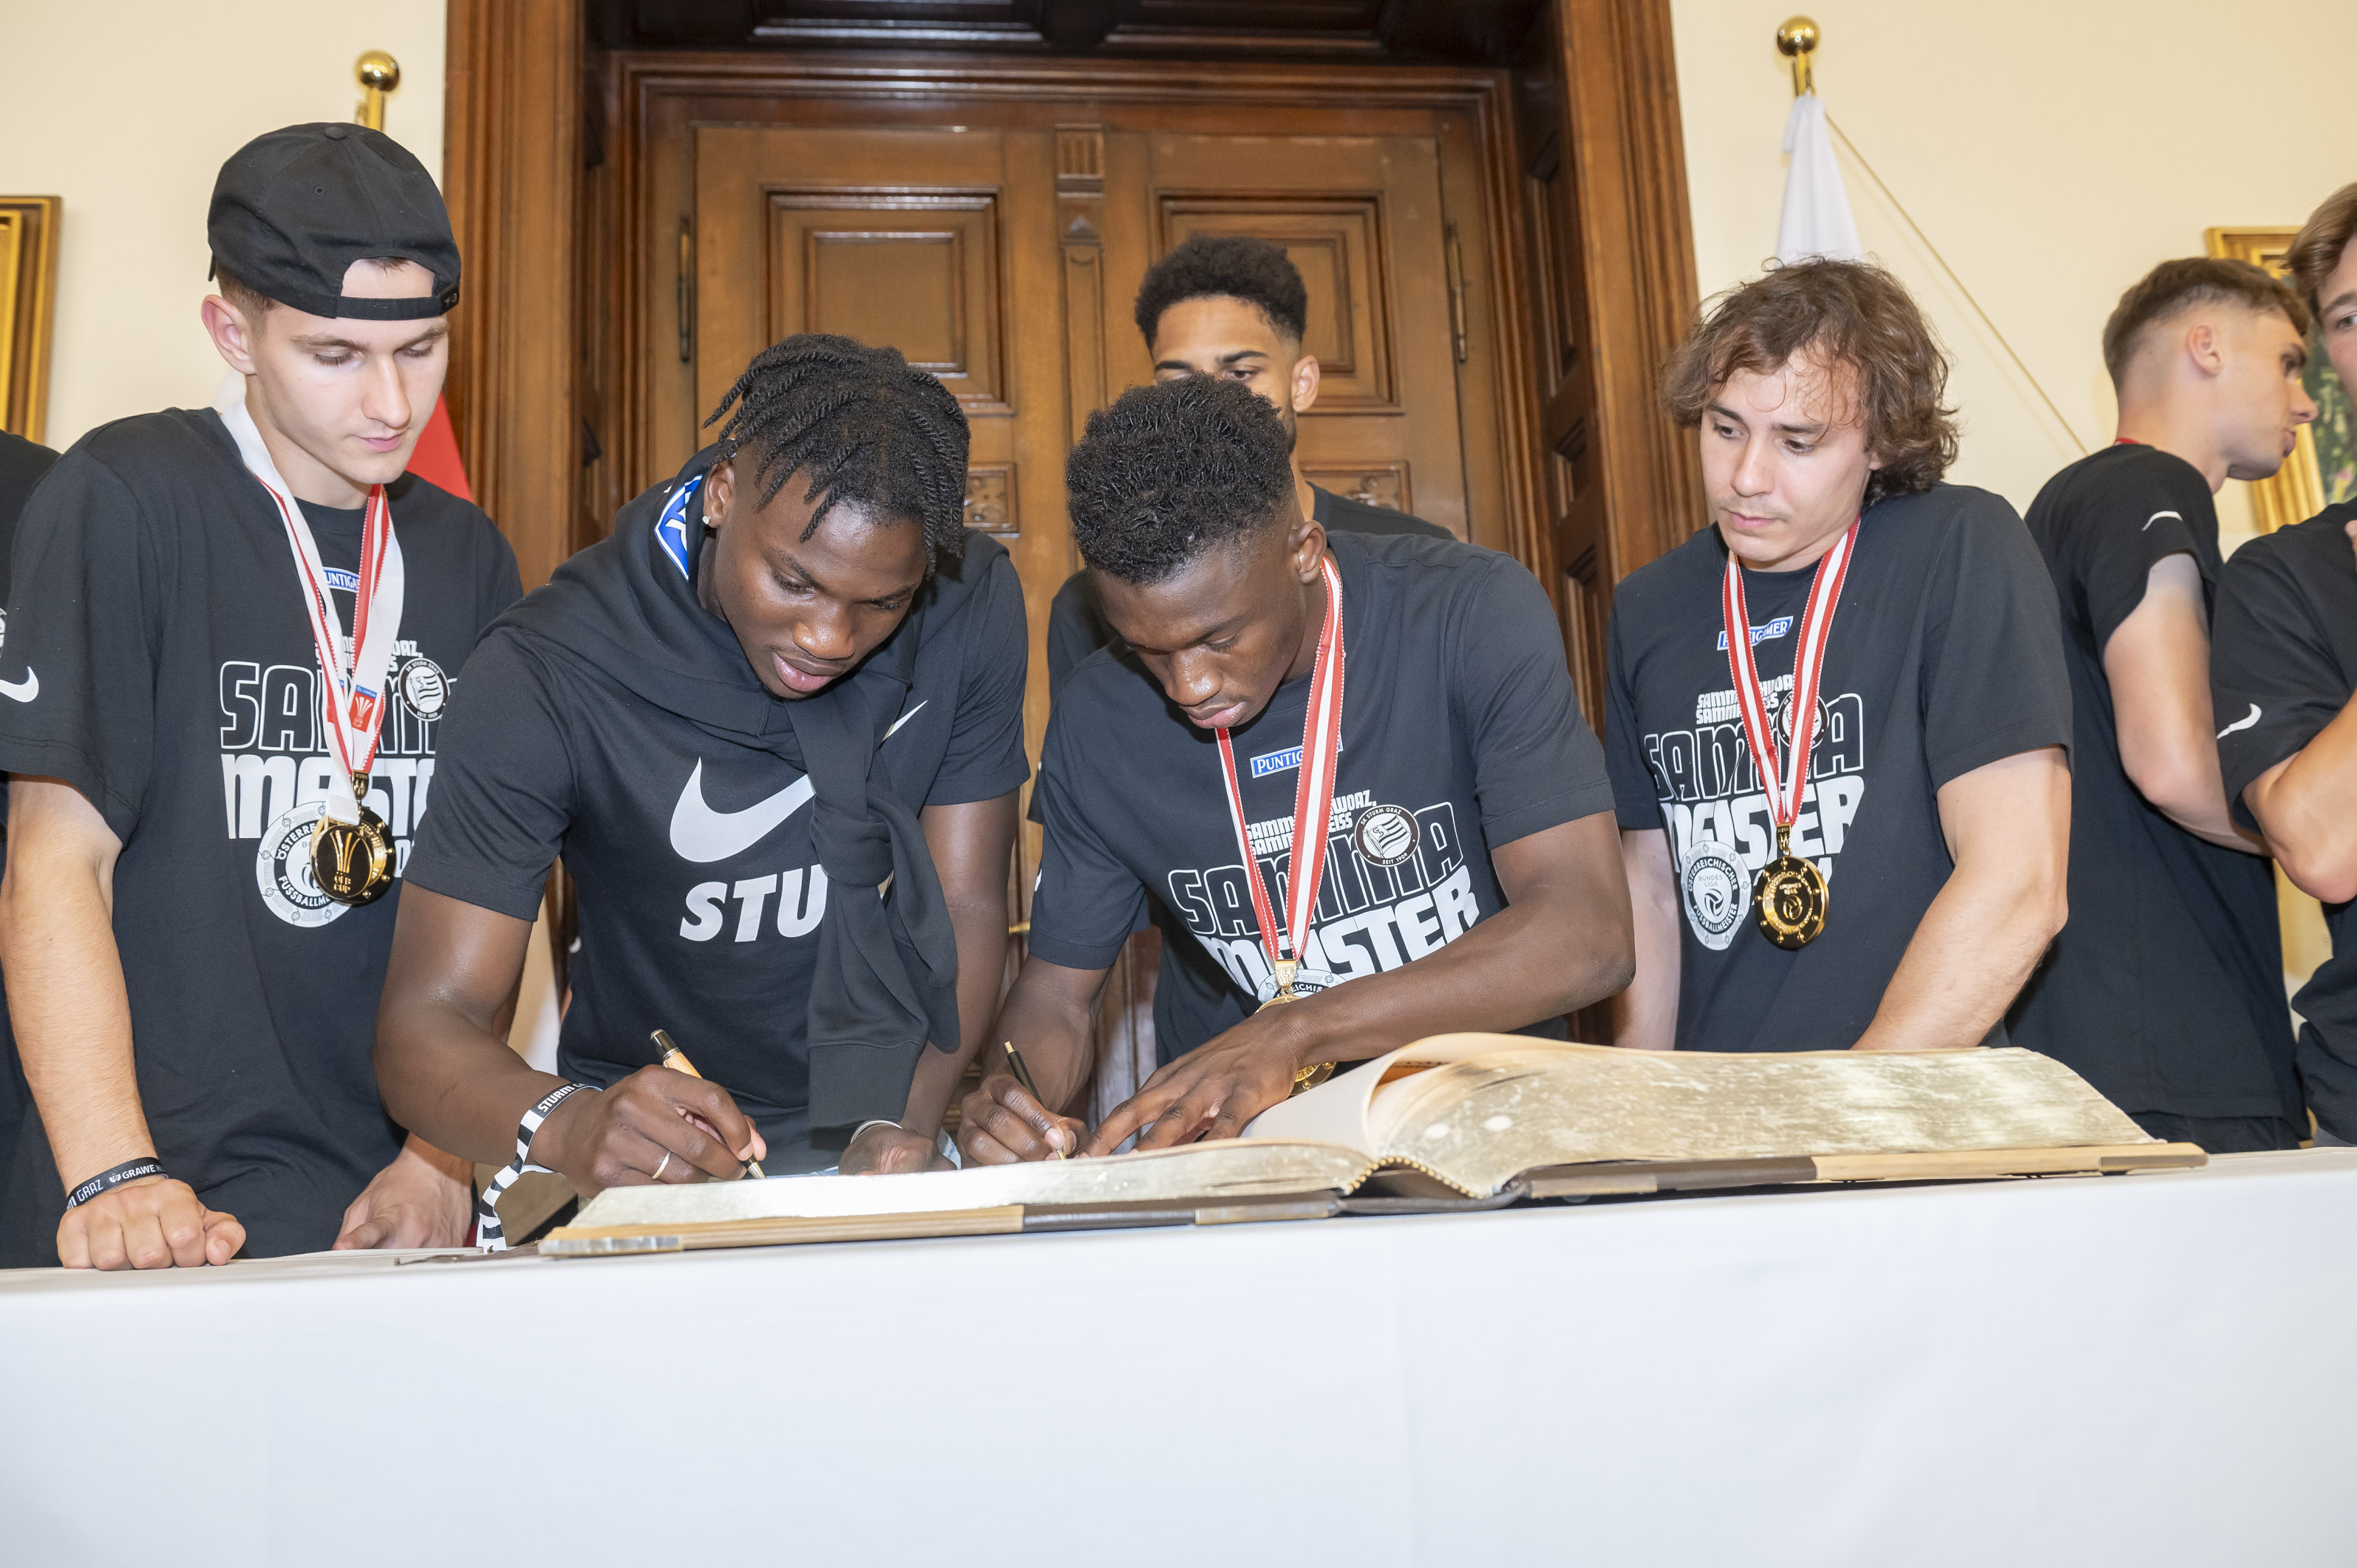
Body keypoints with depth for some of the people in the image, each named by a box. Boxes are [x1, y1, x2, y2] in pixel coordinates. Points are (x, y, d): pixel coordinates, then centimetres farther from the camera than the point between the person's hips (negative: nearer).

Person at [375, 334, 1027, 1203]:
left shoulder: (971, 602, -10)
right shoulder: (547, 674, -18)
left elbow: (966, 908, -6)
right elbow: (426, 1017, -18)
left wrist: (904, 1125, -22)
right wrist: (559, 1126, -39)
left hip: (883, 1111, 3)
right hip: (649, 1143, -2)